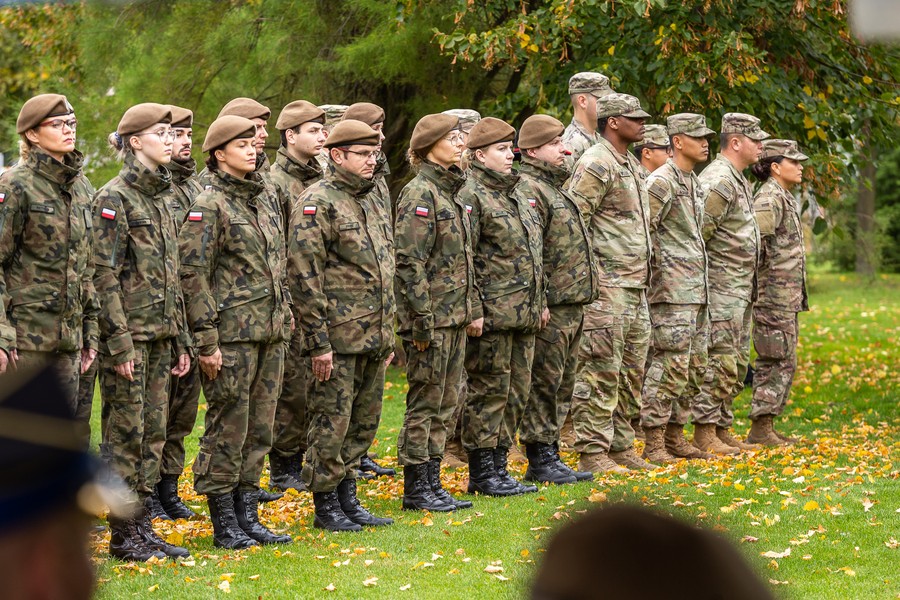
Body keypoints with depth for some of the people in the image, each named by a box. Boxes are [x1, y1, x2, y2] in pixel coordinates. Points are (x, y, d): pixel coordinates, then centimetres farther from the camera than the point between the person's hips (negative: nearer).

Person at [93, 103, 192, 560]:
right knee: (125, 433, -3)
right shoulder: (114, 197, -11)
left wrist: (180, 339, 15)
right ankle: (122, 536, 2)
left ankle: (143, 525, 14)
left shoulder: (163, 196, 14)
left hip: (161, 333, 8)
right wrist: (120, 343, -18)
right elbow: (105, 276, -15)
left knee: (154, 432, 9)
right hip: (129, 332, -8)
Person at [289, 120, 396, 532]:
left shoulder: (370, 201, 16)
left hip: (373, 339, 8)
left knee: (364, 422, 13)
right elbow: (304, 276, -16)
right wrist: (319, 341, -18)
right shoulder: (317, 203, -11)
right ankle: (326, 506, 6)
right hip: (338, 339, -8)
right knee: (331, 423, -2)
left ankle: (348, 498, 22)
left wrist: (387, 336, 20)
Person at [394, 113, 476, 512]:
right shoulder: (419, 195, -13)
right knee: (425, 404, -3)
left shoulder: (450, 192, 15)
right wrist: (422, 321, -20)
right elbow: (410, 263, -18)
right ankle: (415, 489, 3)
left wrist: (471, 310, 18)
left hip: (454, 315, 9)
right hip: (431, 317, -9)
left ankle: (432, 485, 17)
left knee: (446, 405, 11)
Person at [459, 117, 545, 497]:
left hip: (523, 315, 9)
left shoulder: (515, 197, 19)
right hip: (492, 315, -9)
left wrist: (539, 302, 20)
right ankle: (482, 472, 1)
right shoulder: (471, 197, -10)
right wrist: (474, 311, -19)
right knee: (488, 391, -4)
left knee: (516, 391, 11)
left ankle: (499, 463, 18)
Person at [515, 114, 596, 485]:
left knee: (562, 384, 13)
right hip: (552, 306, -10)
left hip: (572, 305, 10)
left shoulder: (555, 188, 21)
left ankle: (549, 456, 18)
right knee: (544, 383, -5)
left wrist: (582, 292, 24)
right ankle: (540, 459, 0)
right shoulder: (528, 191, -12)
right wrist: (539, 301, -23)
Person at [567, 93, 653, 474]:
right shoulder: (596, 165, -11)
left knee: (631, 372, 12)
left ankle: (621, 446, 18)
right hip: (607, 287, -10)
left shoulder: (632, 166, 19)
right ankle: (592, 453, -7)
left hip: (636, 287, 10)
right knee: (601, 371, -9)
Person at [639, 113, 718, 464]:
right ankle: (653, 444, -8)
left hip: (697, 290, 10)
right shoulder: (662, 181, -11)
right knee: (670, 366, -11)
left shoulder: (694, 183, 19)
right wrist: (658, 271, -16)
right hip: (673, 291, -10)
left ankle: (674, 438, 17)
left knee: (694, 367, 11)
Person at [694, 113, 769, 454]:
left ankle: (723, 429, 17)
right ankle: (704, 433, -7)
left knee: (736, 365, 12)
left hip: (741, 289, 10)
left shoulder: (739, 180, 18)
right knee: (719, 362, -10)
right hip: (721, 288, -10)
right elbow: (697, 232, -22)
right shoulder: (718, 180, -16)